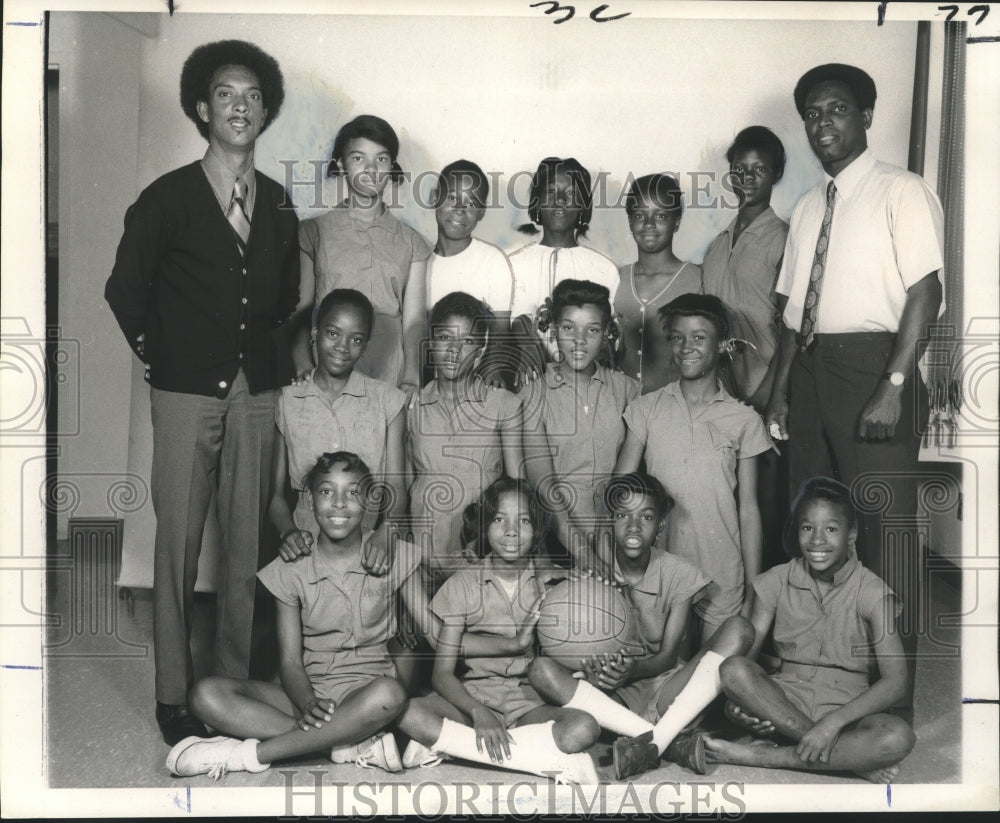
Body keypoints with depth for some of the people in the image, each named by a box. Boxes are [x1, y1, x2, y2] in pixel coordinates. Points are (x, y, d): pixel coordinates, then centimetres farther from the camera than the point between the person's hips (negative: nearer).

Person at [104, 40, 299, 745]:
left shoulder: (279, 206, 11)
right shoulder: (167, 198, 1)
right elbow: (125, 290, 7)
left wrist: (271, 356, 11)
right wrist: (160, 356, 4)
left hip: (258, 395, 3)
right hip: (187, 394, -3)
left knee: (248, 543, 6)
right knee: (178, 544, 0)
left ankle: (238, 685, 18)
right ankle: (174, 697, 10)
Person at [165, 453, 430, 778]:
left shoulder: (394, 557, -1)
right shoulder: (292, 569, 1)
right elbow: (290, 659, -3)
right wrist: (307, 704, -24)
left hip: (366, 691, -1)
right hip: (309, 692, 2)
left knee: (390, 694, -38)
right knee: (208, 694, -22)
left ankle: (250, 753, -25)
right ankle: (356, 745, -29)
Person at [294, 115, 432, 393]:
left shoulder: (411, 243, 11)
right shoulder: (313, 231, 8)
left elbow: (413, 321, 6)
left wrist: (411, 381, -7)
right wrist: (303, 368, -8)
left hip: (390, 380, 1)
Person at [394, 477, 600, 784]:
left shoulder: (551, 584, 6)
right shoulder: (463, 583, 2)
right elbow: (442, 673, -3)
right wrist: (477, 713, -21)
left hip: (531, 704, 1)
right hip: (473, 698, -1)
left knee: (583, 728, -32)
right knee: (408, 714, -31)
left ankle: (442, 744, -24)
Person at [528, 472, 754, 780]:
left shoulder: (679, 574, 0)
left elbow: (668, 655, -2)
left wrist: (633, 669, -24)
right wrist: (591, 666, -24)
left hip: (665, 690, 0)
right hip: (611, 698, 0)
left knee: (738, 629, -21)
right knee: (541, 669, -30)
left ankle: (654, 742, -30)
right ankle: (674, 741, -31)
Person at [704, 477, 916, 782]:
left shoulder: (871, 591, -6)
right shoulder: (777, 581, 2)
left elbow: (895, 681, -14)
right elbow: (745, 656, -2)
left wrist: (834, 722, -27)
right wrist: (738, 701, -25)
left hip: (847, 708, -1)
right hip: (783, 703, 2)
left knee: (899, 737, -34)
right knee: (732, 669, -29)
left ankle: (763, 755, -24)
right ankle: (852, 757, -23)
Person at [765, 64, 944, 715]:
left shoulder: (901, 192, -1)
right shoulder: (808, 209, 18)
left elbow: (926, 291, -10)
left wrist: (894, 386, -19)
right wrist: (782, 388, 9)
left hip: (873, 362, -7)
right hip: (812, 367, 7)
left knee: (885, 527, -5)